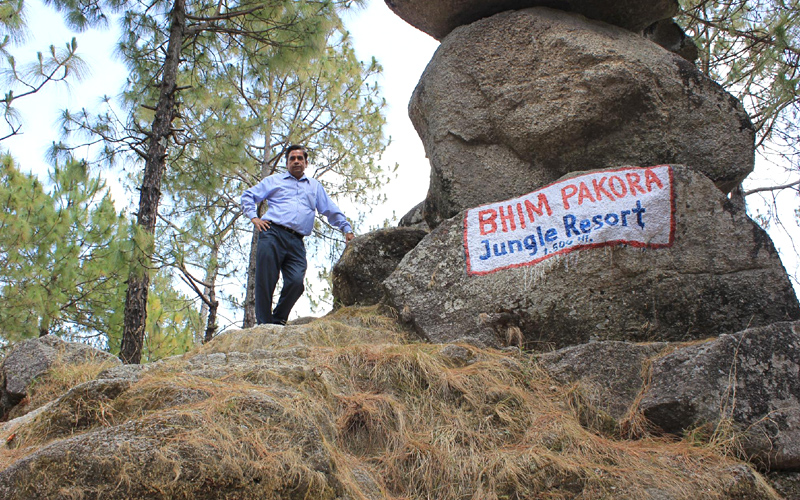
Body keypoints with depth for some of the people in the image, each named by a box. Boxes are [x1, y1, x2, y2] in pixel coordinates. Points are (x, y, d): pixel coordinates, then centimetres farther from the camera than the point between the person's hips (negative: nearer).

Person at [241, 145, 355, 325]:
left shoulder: (315, 186, 28)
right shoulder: (274, 180, 21)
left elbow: (332, 211, 28)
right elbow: (248, 195, 20)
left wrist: (347, 229, 20)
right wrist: (253, 217, 5)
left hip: (297, 242, 2)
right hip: (273, 234, -2)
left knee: (296, 283, -17)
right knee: (265, 283, -9)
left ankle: (278, 321, -1)